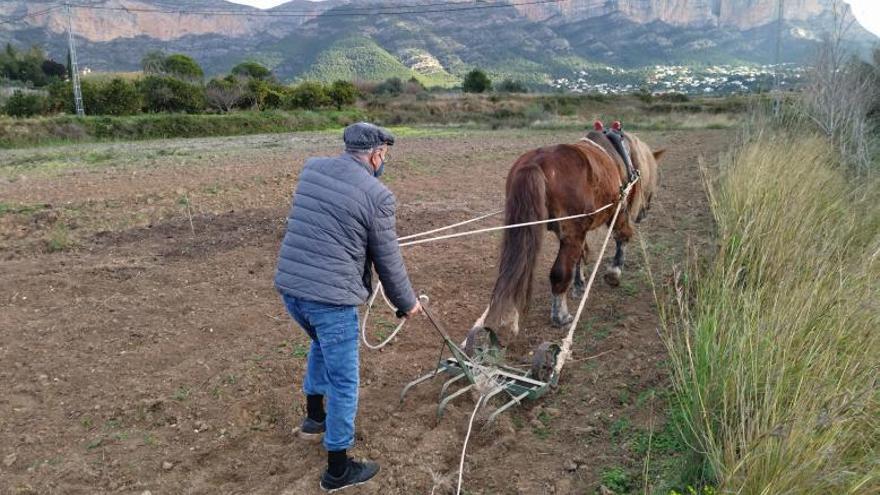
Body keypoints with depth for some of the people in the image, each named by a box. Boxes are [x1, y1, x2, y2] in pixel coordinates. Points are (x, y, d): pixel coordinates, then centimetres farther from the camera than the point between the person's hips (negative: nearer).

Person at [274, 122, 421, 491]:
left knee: (322, 345, 34)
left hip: (288, 287, 8)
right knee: (344, 383, 8)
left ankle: (314, 418, 47)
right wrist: (407, 302, 13)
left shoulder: (311, 168, 7)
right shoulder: (377, 195, -11)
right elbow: (388, 261, -3)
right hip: (330, 298, -7)